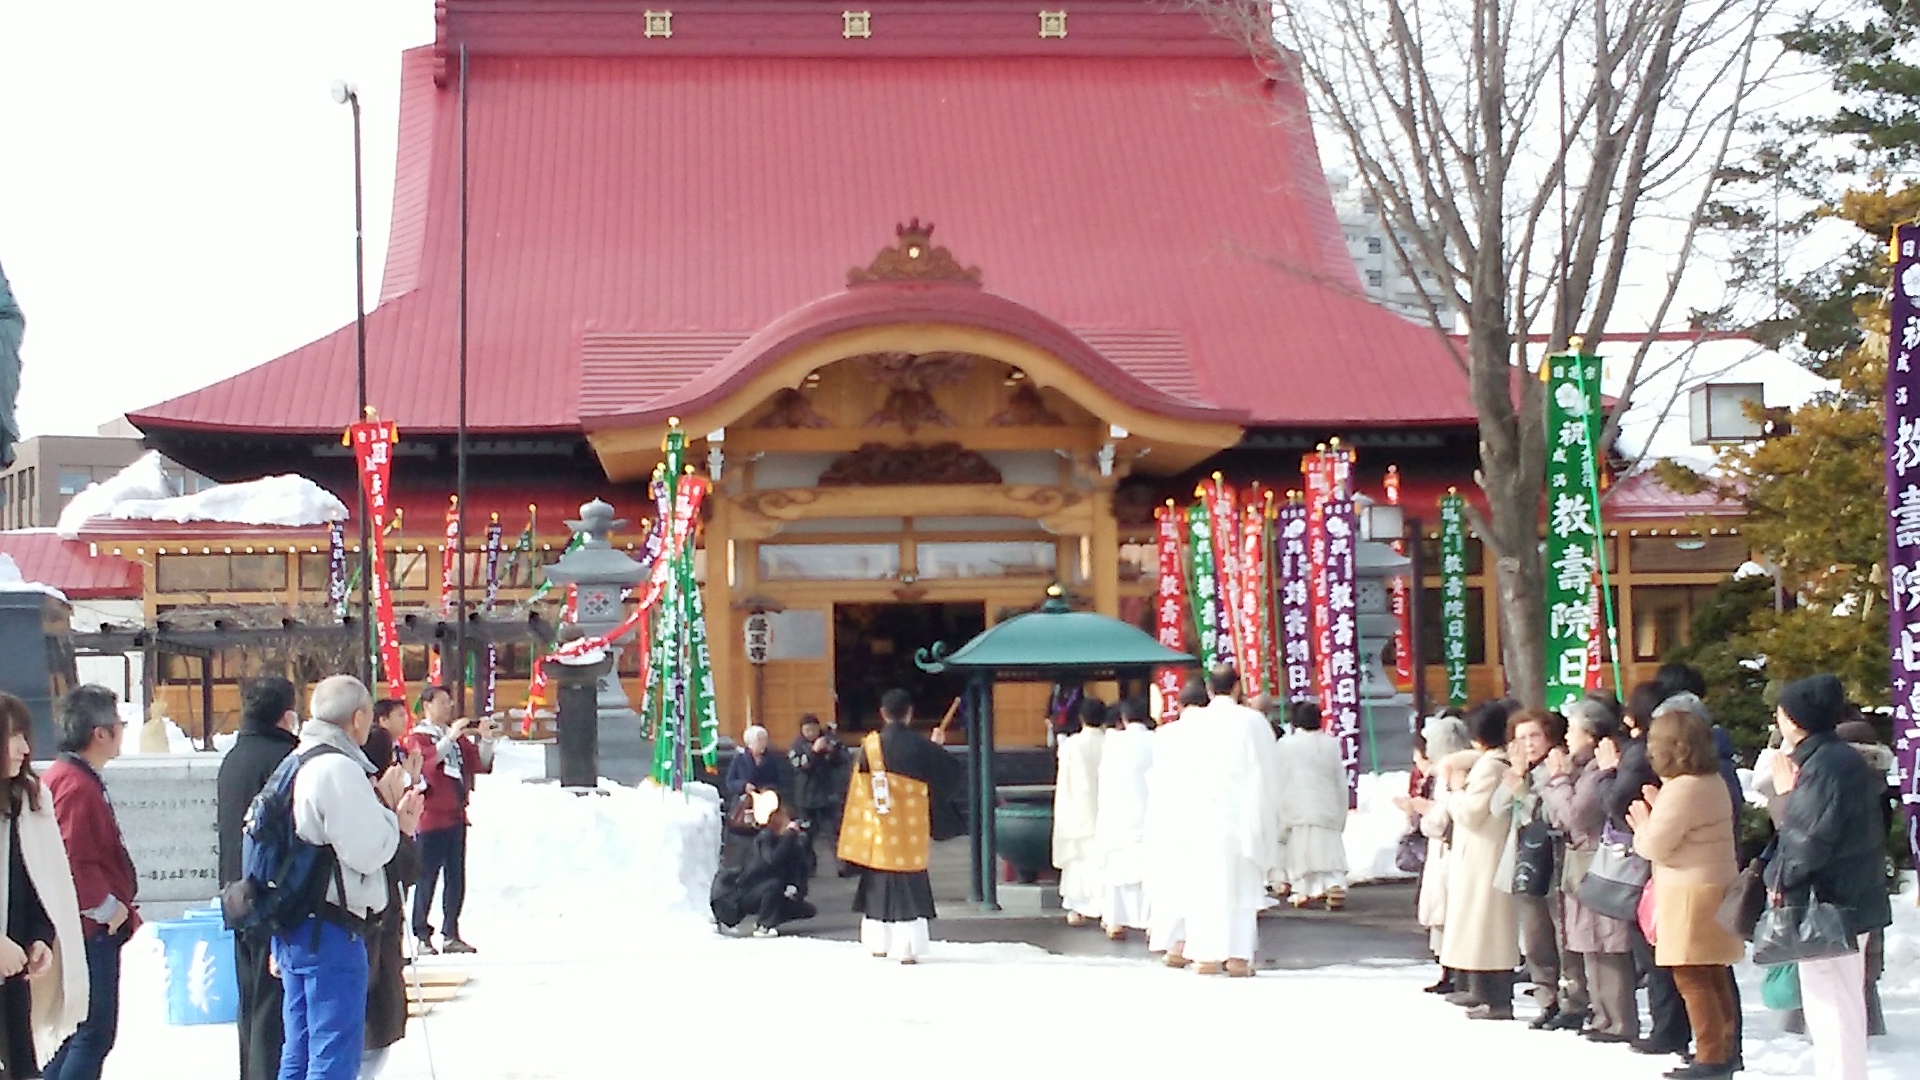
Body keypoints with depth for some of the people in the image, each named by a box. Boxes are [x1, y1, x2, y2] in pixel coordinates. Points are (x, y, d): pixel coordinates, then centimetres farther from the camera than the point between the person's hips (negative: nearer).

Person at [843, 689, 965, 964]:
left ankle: (879, 944, 21)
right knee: (910, 885, 3)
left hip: (879, 826, 2)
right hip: (910, 828, -2)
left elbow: (861, 786, 0)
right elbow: (953, 773, 1)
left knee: (878, 882, 15)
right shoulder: (920, 745, -9)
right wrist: (938, 746, 16)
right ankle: (907, 949, -2)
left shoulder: (870, 744, -4)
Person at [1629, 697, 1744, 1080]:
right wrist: (1657, 810, 13)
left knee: (1692, 977, -5)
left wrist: (1642, 821, 2)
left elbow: (1655, 845, -16)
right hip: (1715, 886, 10)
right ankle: (1726, 1048, 21)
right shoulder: (1713, 781, 12)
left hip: (1691, 892, -10)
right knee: (1714, 976, 15)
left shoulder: (1682, 789, -19)